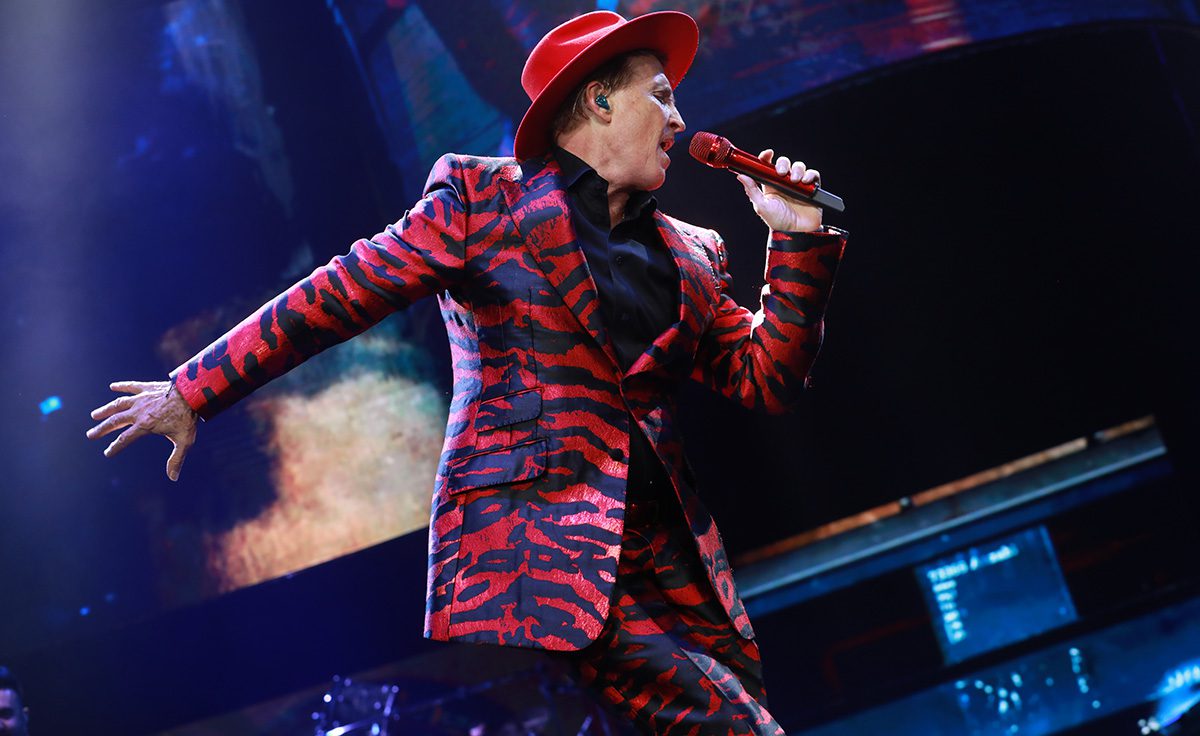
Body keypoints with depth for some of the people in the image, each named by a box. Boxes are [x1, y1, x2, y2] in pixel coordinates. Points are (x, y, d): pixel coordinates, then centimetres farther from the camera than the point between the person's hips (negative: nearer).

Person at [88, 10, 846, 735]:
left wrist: (798, 239, 10)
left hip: (662, 555, 6)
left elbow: (767, 380, 18)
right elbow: (338, 296, 7)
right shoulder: (483, 198, 7)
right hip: (533, 540, -6)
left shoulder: (691, 254, 22)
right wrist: (193, 392, 7)